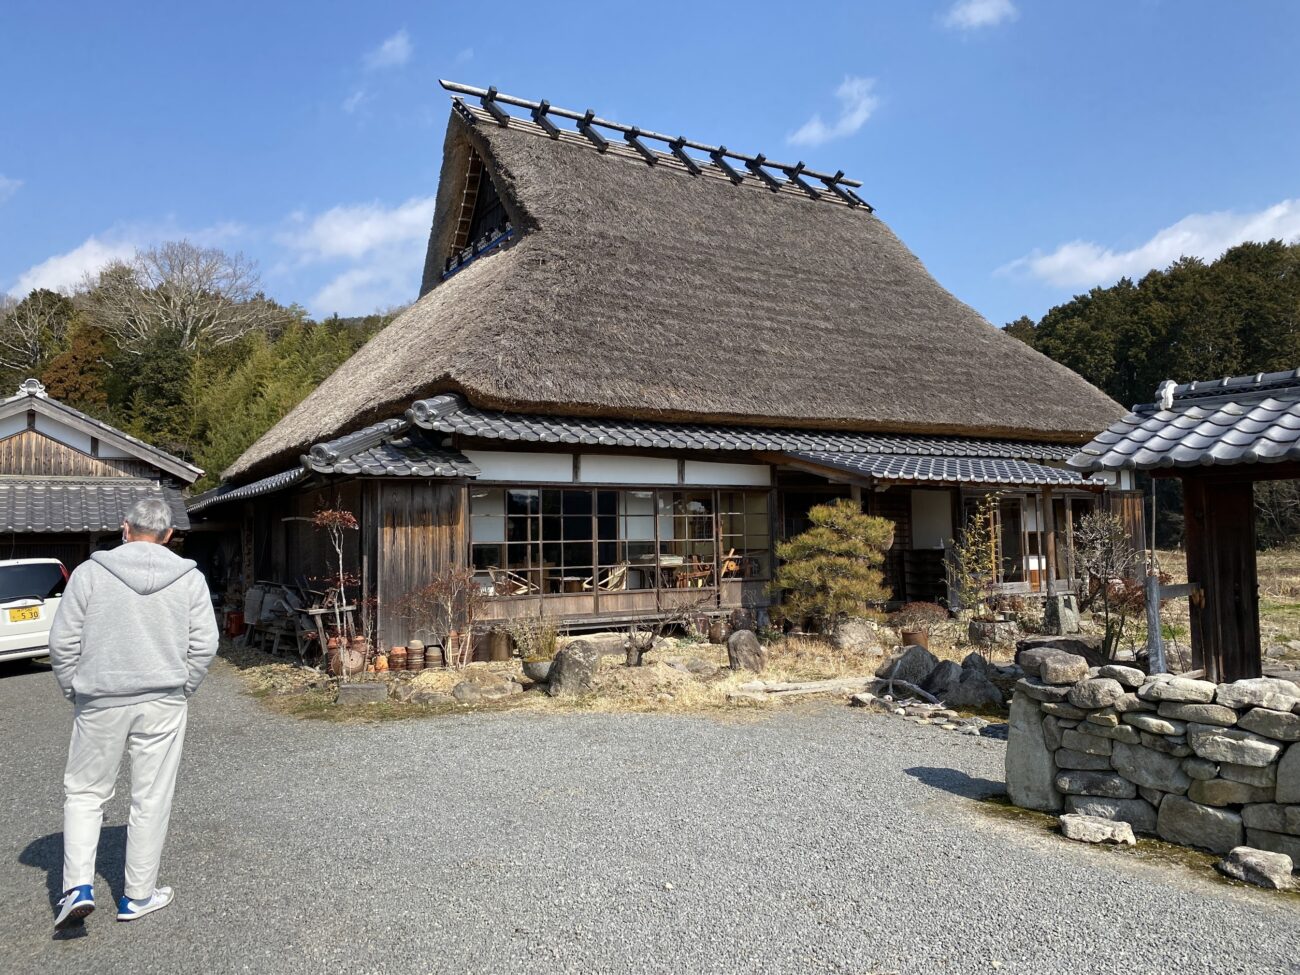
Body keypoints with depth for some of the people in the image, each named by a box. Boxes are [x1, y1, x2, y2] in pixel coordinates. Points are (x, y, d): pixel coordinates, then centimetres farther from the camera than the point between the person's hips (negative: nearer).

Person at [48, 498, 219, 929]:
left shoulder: (90, 572, -5)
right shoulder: (189, 578, -3)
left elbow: (63, 642, -4)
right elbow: (204, 646, -4)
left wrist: (74, 691, 10)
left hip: (100, 703, 0)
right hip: (163, 704, 1)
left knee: (84, 792, 18)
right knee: (151, 800, 10)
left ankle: (78, 886, 8)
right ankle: (139, 895, 20)